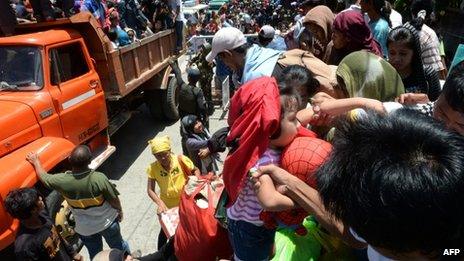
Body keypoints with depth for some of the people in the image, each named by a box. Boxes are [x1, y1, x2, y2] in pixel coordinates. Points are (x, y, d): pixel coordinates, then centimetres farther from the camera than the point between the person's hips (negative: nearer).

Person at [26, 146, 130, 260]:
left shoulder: (62, 181, -25)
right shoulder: (99, 178, -33)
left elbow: (44, 176, -1)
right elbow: (114, 200, -20)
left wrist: (36, 161, 17)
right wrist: (120, 211, 2)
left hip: (85, 229, 2)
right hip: (107, 222, -2)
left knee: (95, 255, 27)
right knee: (119, 247, 26)